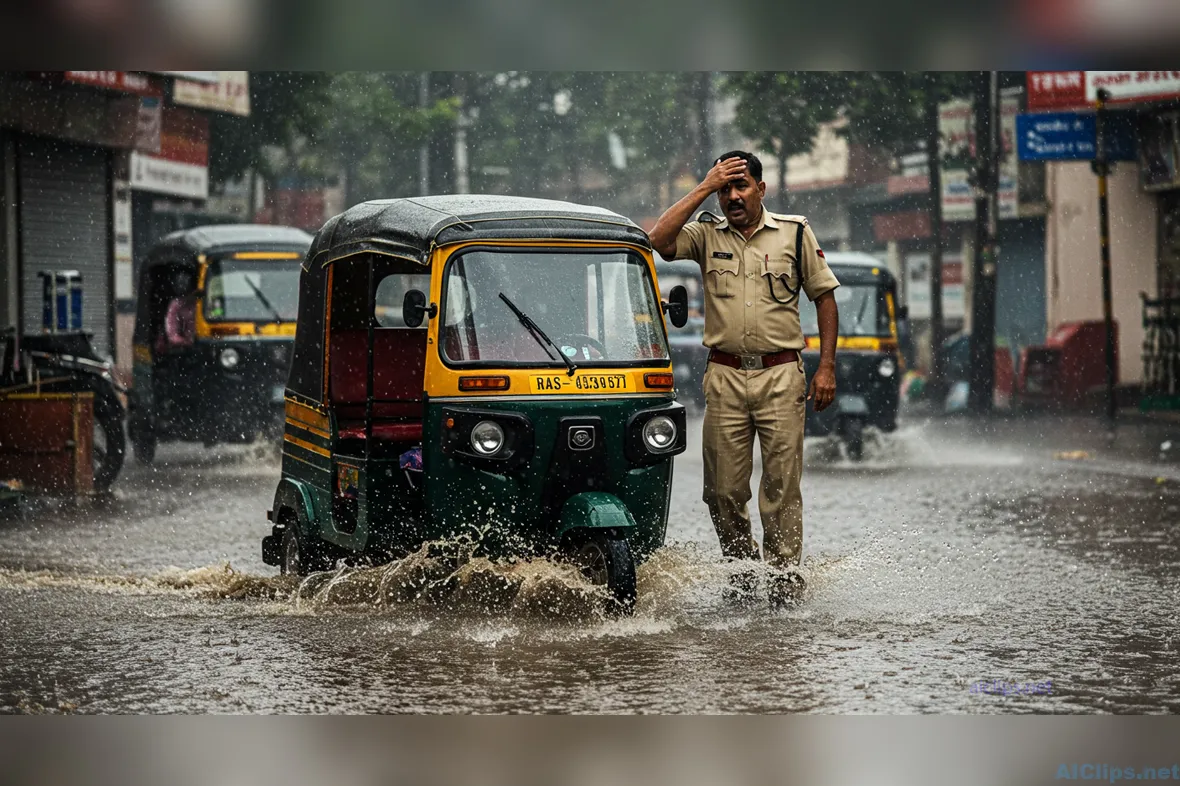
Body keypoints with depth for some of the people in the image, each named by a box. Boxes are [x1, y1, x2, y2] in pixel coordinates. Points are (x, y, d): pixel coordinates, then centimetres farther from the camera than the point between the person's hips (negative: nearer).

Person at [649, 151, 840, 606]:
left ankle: (784, 573, 0)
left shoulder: (794, 232, 7)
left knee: (782, 484, -5)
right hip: (725, 378, 1)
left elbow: (824, 295, 11)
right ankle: (741, 566, 20)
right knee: (724, 489, 2)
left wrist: (827, 367, 3)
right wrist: (703, 189, -7)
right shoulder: (707, 234, 8)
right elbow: (660, 241, -12)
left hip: (781, 377, -1)